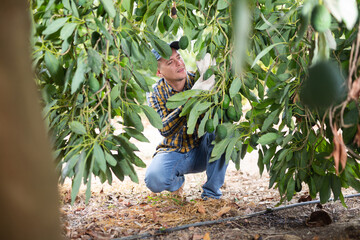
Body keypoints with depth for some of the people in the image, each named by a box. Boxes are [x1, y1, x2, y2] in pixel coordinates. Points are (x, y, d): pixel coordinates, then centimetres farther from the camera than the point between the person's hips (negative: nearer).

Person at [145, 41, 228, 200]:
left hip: (201, 151, 1)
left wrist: (210, 81, -39)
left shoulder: (197, 81, -10)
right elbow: (165, 129, -27)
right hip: (172, 152, -1)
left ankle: (211, 192, -14)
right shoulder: (155, 93, -10)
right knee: (154, 180, -32)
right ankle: (176, 181, 9)